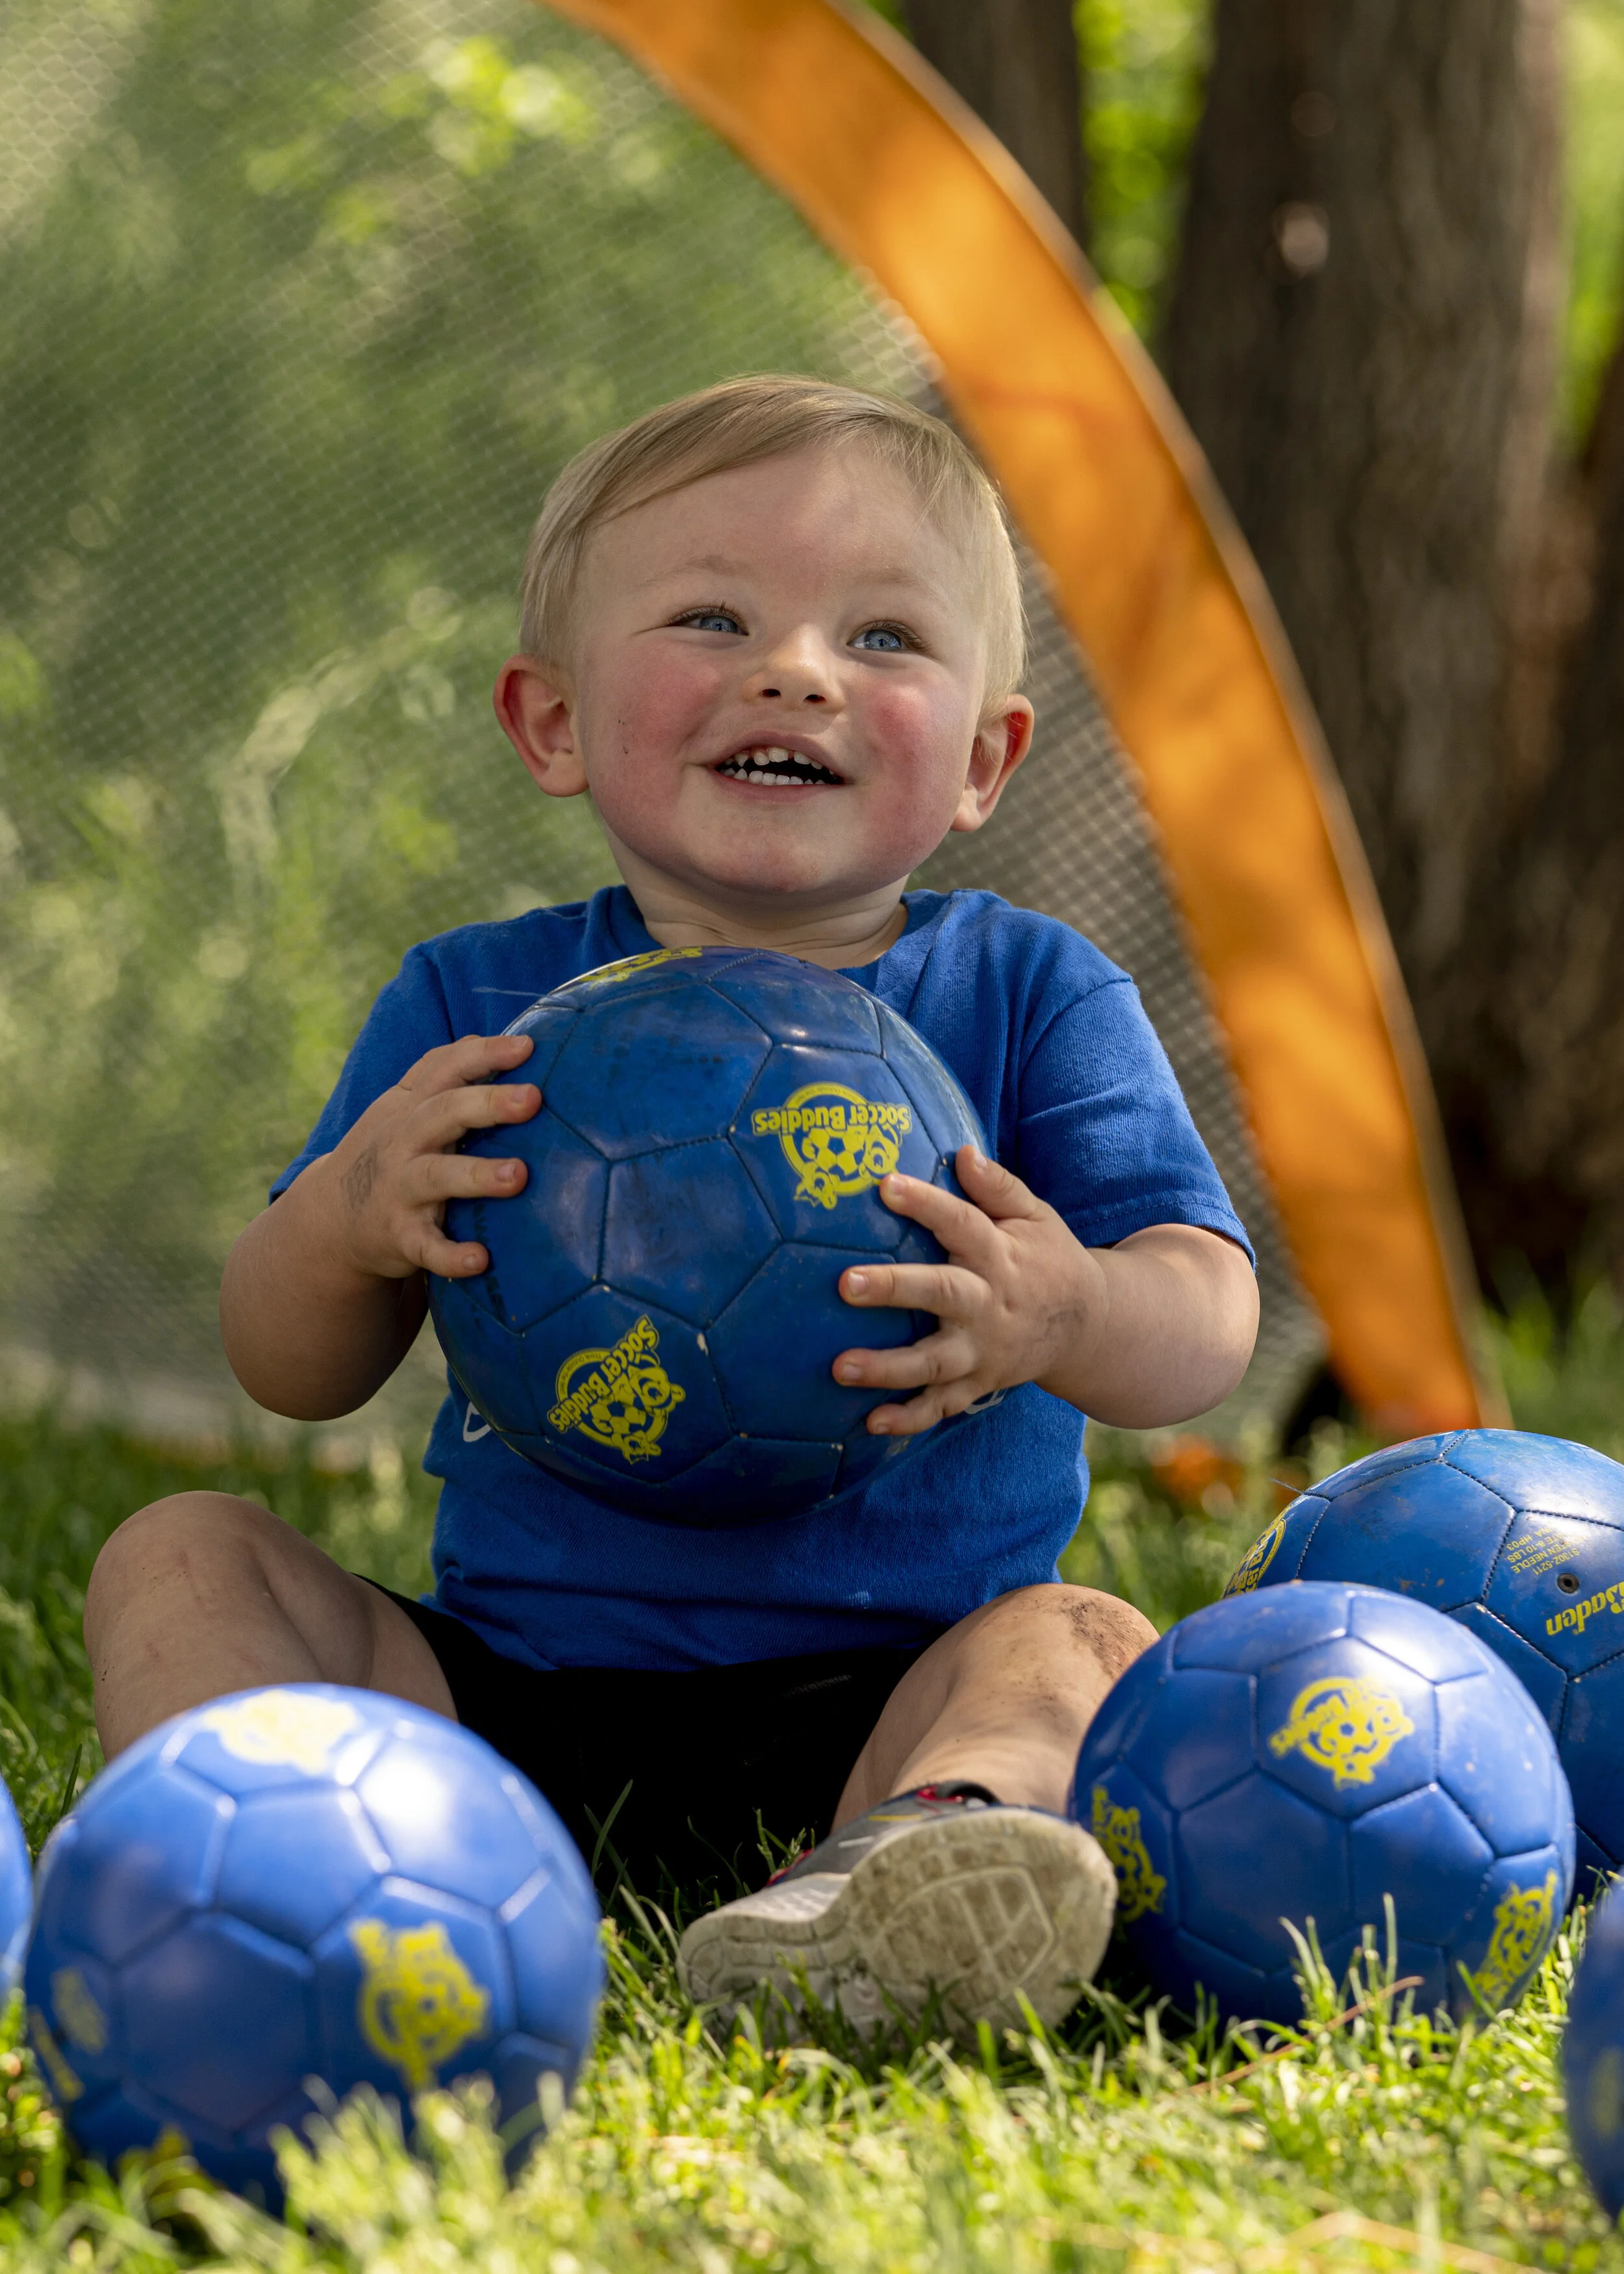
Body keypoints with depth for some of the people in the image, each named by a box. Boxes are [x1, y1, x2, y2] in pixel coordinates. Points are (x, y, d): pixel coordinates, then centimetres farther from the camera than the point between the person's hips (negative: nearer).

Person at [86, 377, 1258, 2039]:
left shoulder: (1027, 996, 2)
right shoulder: (474, 1009, 4)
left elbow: (1207, 1323, -7)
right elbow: (289, 1374, 3)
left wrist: (1064, 1314, -31)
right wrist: (343, 1218, -21)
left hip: (887, 1693, -1)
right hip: (509, 1694, 2)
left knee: (1080, 1641, -28)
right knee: (181, 1554, -11)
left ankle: (902, 1861, -57)